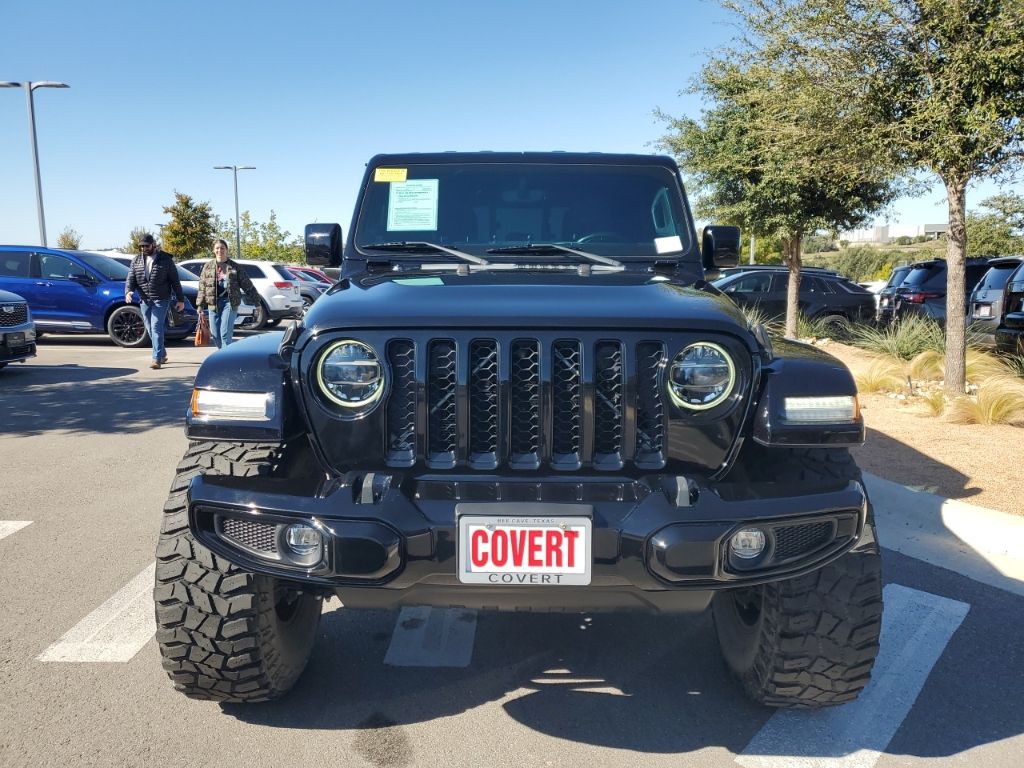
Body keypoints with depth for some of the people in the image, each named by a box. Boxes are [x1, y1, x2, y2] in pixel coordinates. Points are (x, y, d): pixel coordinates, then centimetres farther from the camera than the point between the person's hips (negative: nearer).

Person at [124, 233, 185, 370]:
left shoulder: (165, 259, 0)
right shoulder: (136, 261, 11)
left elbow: (175, 280, 1)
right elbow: (130, 278, 6)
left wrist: (180, 299, 0)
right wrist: (128, 291, -15)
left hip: (161, 300, -5)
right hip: (145, 301, 5)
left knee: (156, 328, -14)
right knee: (151, 330, 11)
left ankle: (157, 358, -15)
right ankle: (162, 354, 27)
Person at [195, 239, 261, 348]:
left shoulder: (234, 266, 3)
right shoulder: (208, 266, 10)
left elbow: (247, 285, 5)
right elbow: (202, 287, 10)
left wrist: (256, 301, 3)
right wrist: (200, 304, 5)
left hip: (229, 302, -3)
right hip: (213, 303, 4)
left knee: (225, 333, -11)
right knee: (215, 334, 7)